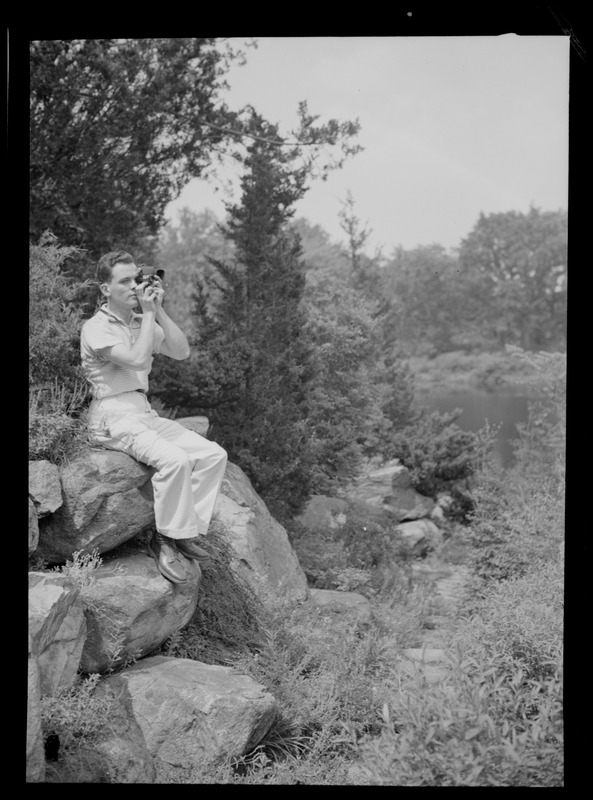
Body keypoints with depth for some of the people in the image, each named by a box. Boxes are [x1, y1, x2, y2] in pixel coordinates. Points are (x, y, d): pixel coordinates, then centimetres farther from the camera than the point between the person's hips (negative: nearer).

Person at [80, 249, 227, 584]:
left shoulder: (142, 324, 17)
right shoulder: (96, 328, -7)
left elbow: (181, 352, 4)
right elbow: (137, 359, -21)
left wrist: (159, 309, -1)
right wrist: (148, 312, -13)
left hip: (145, 413, 8)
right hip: (114, 417, -8)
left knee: (214, 454, -8)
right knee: (175, 459, -32)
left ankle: (185, 530, -6)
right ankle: (169, 538, -17)